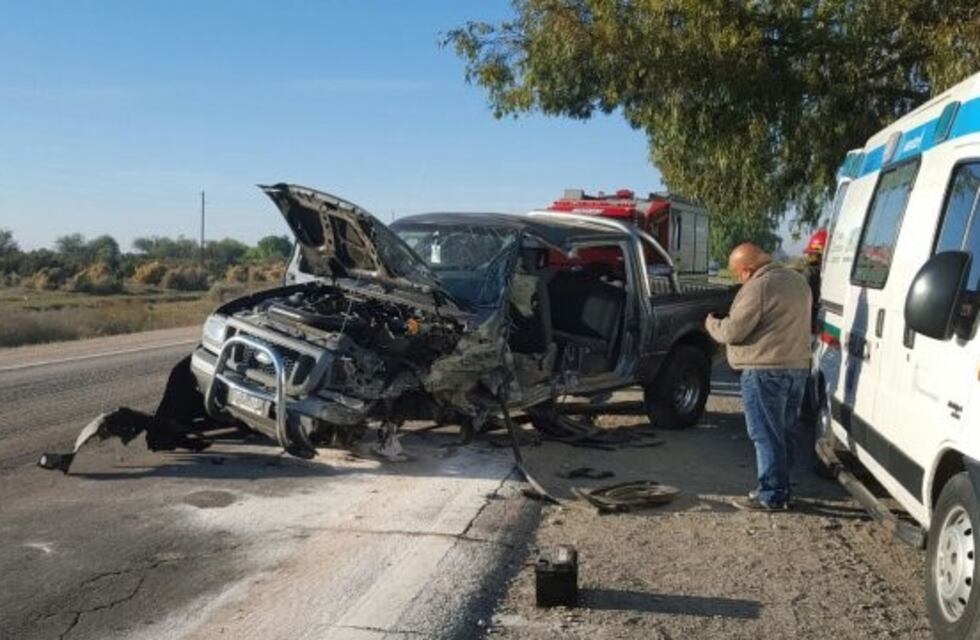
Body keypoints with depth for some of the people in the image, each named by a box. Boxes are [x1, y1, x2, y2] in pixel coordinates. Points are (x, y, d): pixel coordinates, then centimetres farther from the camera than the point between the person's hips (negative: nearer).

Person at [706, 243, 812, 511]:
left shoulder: (758, 286, -17)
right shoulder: (797, 280, 14)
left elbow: (732, 332, -16)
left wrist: (711, 323, 3)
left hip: (765, 370, -9)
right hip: (797, 367, 9)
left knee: (766, 436, -2)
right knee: (785, 433, 15)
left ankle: (771, 495, 2)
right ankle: (781, 488, 24)